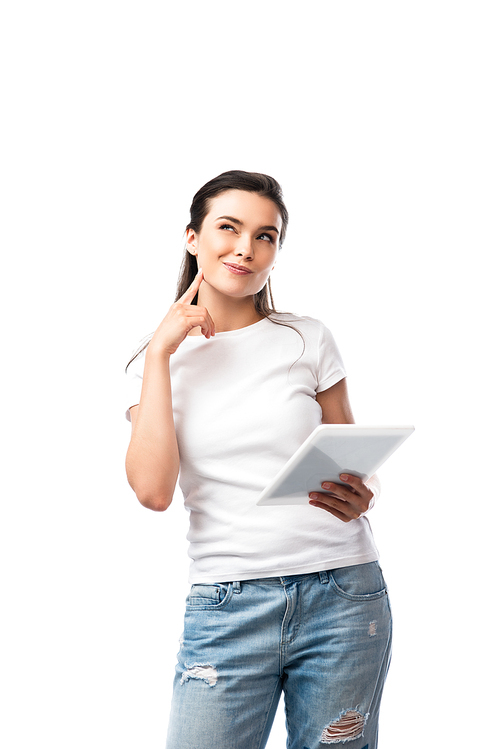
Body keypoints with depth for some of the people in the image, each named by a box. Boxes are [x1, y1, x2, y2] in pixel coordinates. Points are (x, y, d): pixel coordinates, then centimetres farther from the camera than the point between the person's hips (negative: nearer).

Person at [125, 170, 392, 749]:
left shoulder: (308, 339, 5)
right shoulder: (156, 362, 6)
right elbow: (153, 489, -10)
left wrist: (360, 497, -9)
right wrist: (160, 354, -7)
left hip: (342, 594, 1)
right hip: (227, 607, 0)